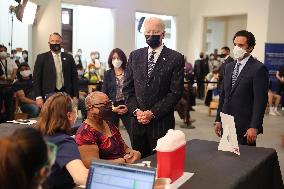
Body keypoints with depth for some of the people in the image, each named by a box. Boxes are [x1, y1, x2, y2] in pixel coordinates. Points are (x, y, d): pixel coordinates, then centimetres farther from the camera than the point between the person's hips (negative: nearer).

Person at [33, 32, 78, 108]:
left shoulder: (68, 57, 10)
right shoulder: (41, 57, 4)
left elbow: (74, 77, 8)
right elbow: (36, 78, 1)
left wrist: (75, 96, 1)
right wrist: (38, 97, -8)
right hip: (48, 95, -1)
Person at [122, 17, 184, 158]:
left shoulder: (175, 58, -4)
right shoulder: (135, 56, 8)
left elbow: (176, 92, -8)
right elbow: (127, 88, 8)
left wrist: (153, 113, -12)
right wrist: (136, 110, -6)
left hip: (162, 122, -3)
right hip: (137, 122, 4)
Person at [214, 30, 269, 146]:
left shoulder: (259, 69, -9)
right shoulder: (229, 67, 12)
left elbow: (260, 100, -13)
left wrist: (254, 127, -17)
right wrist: (218, 120, 12)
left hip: (245, 127, -6)